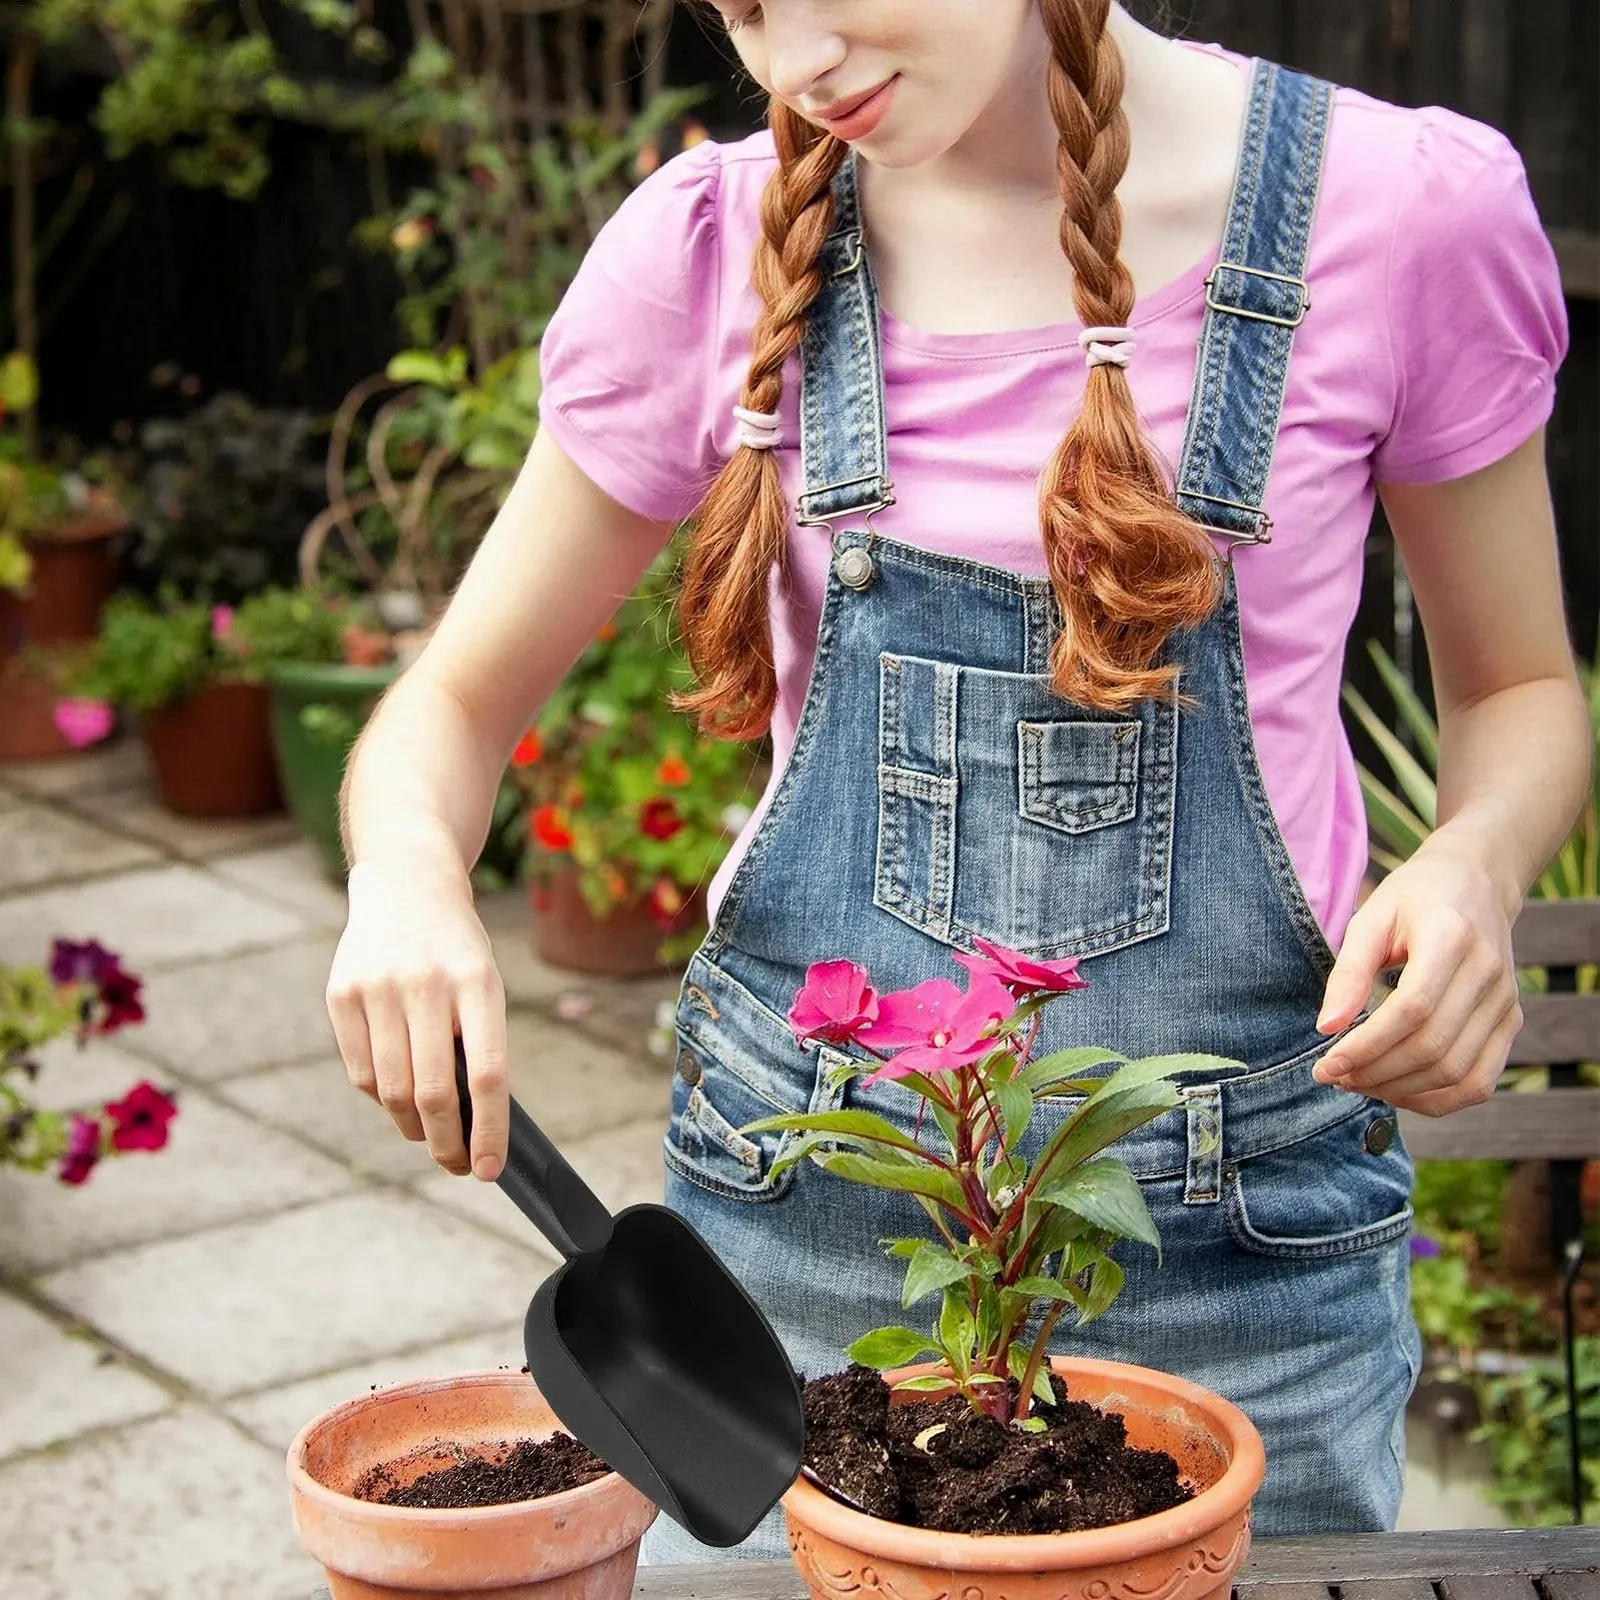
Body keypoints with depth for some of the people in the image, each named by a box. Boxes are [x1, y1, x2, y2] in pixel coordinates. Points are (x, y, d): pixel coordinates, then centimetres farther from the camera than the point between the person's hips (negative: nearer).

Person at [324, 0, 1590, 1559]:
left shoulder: (1402, 206, -7)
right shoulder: (714, 245, -3)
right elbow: (456, 701, 5)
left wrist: (1473, 865, -16)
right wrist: (406, 871, -19)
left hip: (1237, 1247, -1)